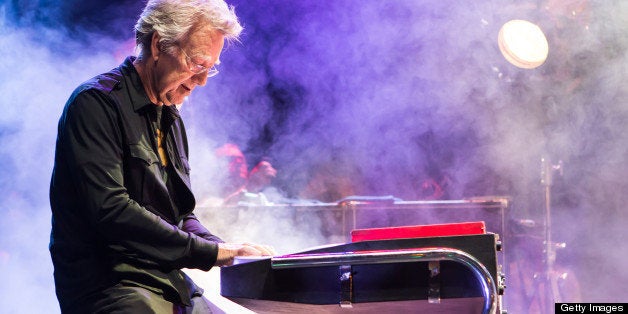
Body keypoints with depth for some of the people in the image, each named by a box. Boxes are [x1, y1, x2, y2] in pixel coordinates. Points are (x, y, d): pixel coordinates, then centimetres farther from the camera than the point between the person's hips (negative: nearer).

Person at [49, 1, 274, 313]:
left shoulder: (170, 119, 19)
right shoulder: (96, 102, -9)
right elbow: (111, 210, -20)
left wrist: (227, 249, 1)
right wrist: (213, 252, -19)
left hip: (174, 287, 8)